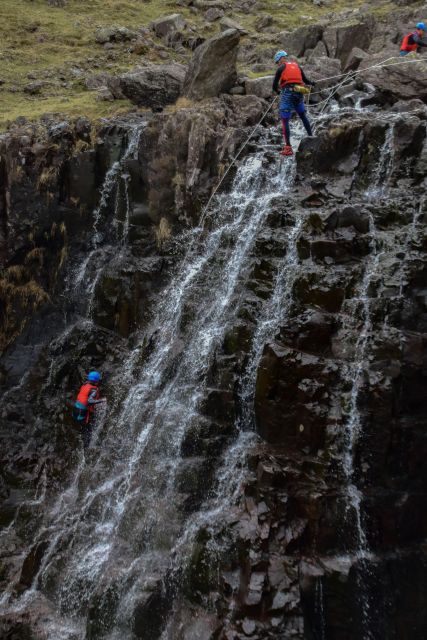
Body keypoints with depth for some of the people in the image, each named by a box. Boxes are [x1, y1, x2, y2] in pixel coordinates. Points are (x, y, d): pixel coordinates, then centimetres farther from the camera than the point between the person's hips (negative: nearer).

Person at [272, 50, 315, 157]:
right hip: (299, 93, 6)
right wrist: (311, 83, 43)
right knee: (303, 116, 26)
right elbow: (305, 80, 21)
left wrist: (277, 91, 22)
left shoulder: (281, 68, 2)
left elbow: (274, 85, -1)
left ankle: (288, 148, -15)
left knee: (285, 120, -6)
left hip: (287, 93, -6)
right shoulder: (297, 66, 17)